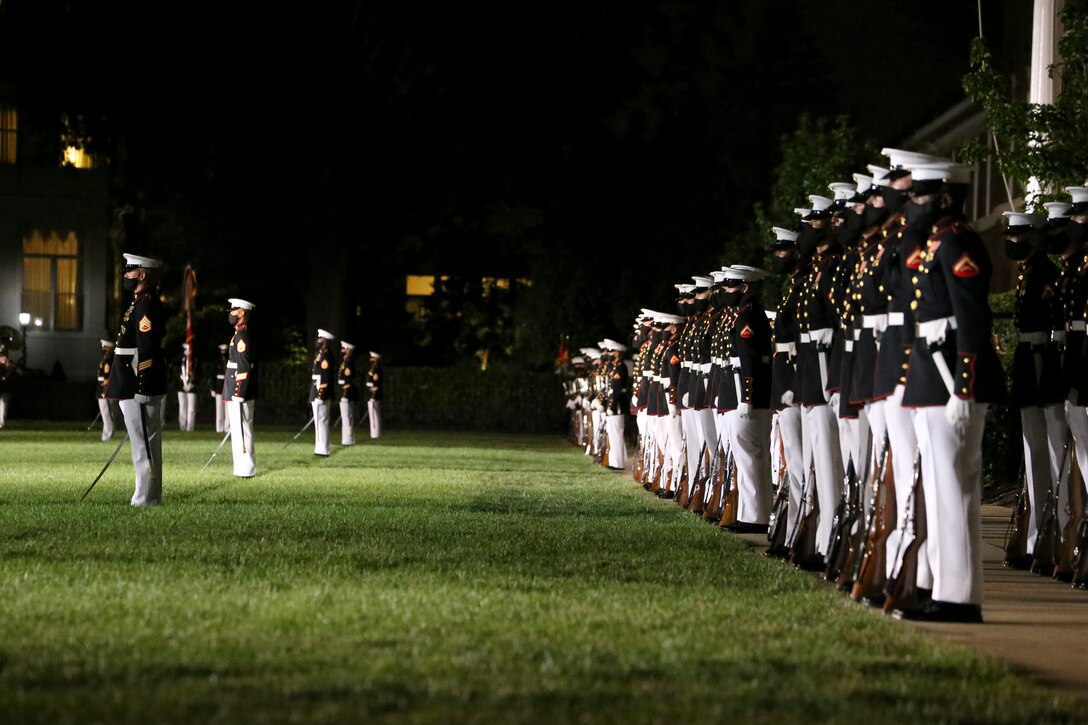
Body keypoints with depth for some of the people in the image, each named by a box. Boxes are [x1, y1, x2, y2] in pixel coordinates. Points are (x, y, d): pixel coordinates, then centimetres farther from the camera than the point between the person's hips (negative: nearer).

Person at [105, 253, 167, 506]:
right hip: (136, 390, 11)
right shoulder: (141, 304, 17)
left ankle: (145, 502, -5)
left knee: (144, 448, -7)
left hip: (139, 391, -11)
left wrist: (141, 390, -22)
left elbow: (147, 350, -21)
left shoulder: (146, 306, -15)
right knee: (146, 448, 13)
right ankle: (149, 500, 17)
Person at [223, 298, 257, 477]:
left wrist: (238, 395, -22)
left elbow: (244, 368, -20)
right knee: (239, 431, 12)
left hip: (239, 394, -10)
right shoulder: (240, 335, 17)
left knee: (241, 432, -9)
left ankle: (246, 470, -8)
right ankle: (245, 468, 16)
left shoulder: (242, 336, -14)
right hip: (238, 394, 10)